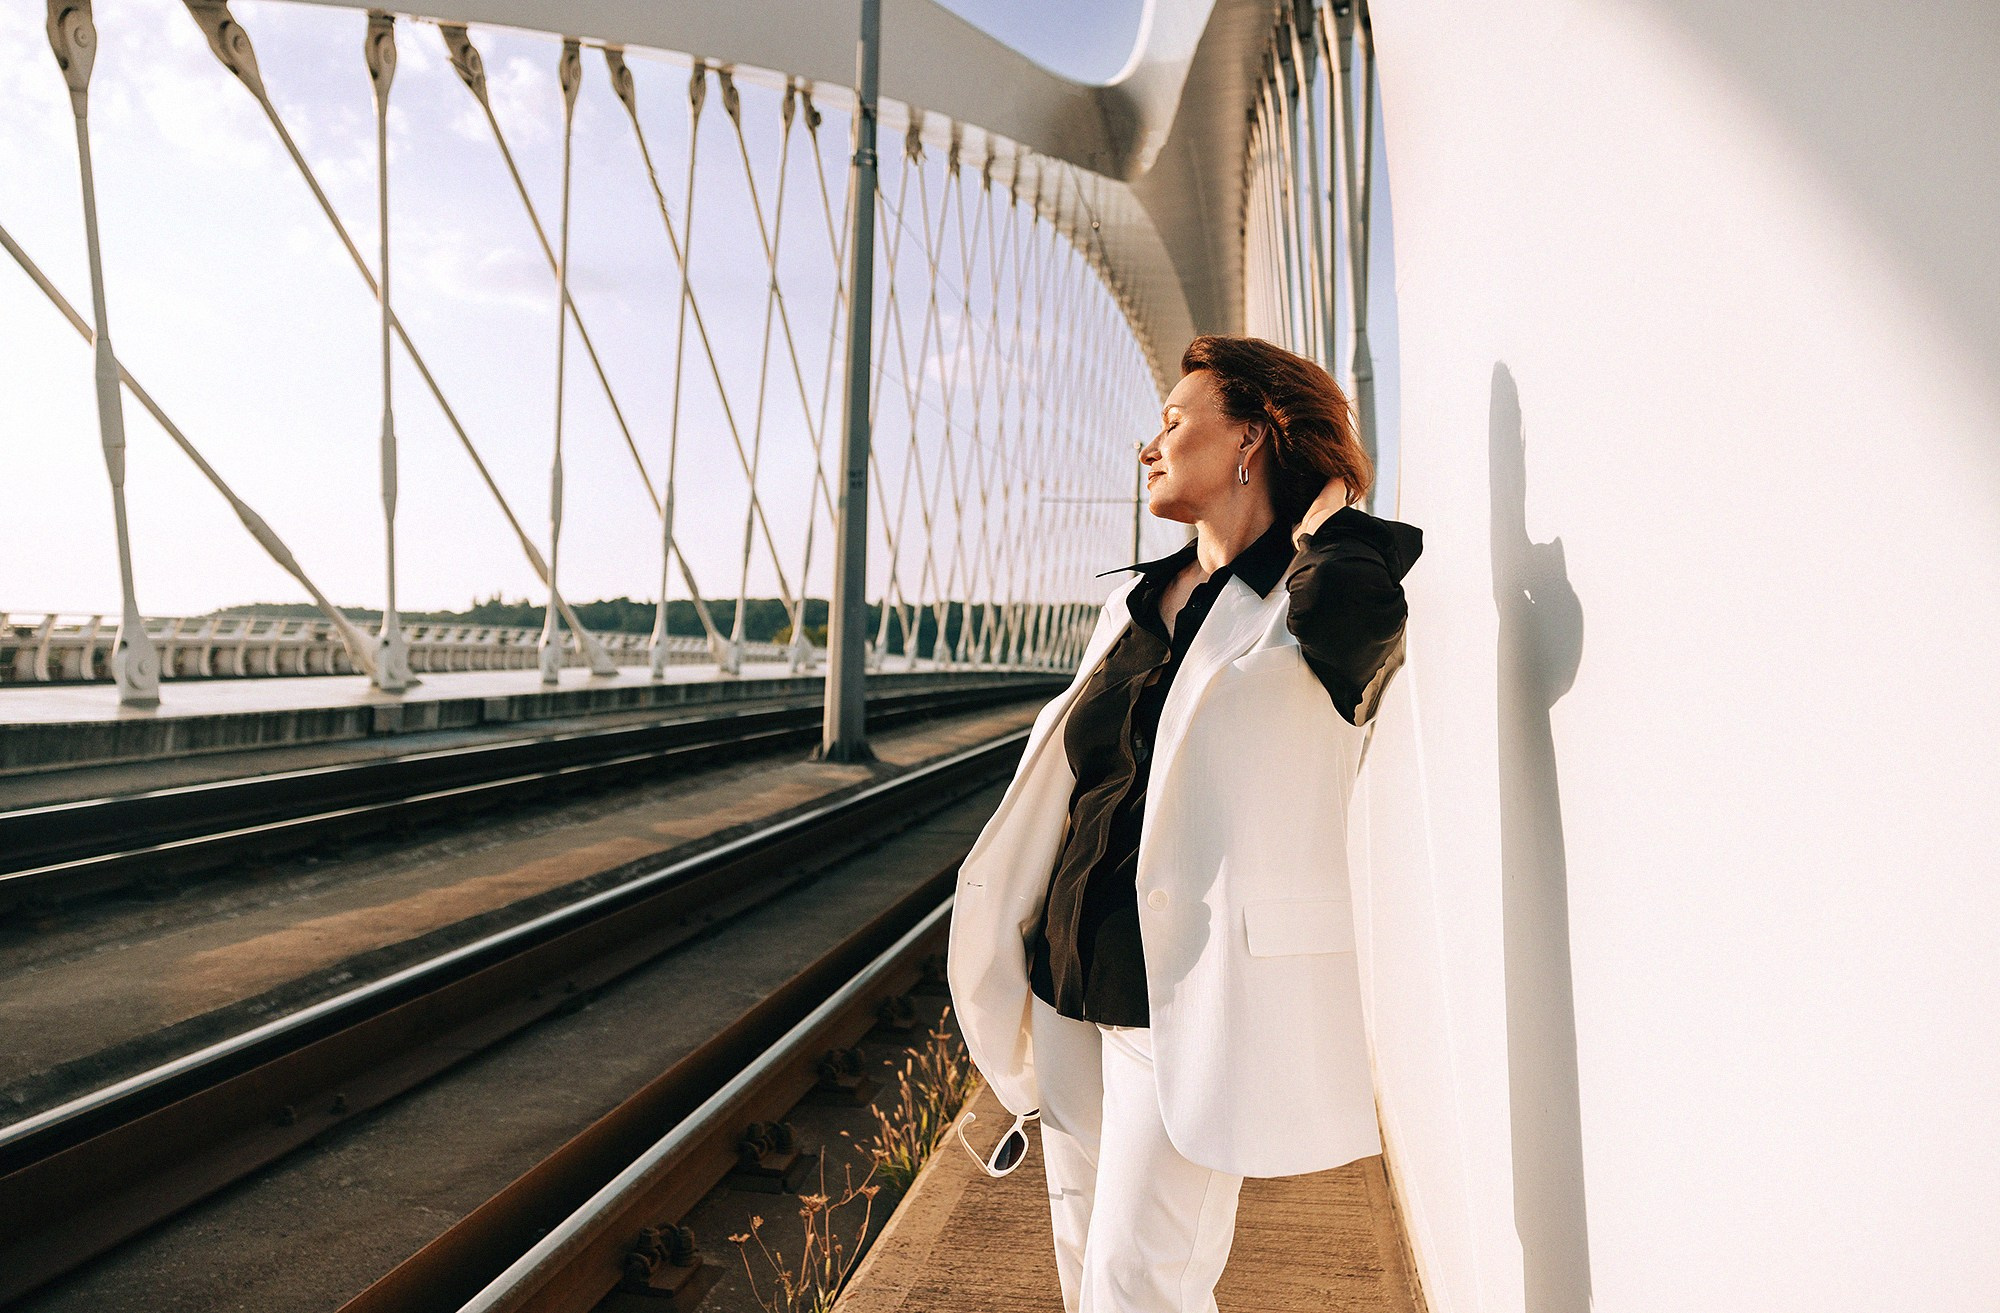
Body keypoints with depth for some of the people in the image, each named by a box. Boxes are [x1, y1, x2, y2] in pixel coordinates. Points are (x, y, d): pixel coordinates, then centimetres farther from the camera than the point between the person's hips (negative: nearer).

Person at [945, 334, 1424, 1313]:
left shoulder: (1298, 612, -9)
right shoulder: (1132, 602, 13)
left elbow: (1350, 610, -35)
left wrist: (1331, 519, -12)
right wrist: (1026, 961, 17)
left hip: (1196, 991, -7)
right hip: (1073, 978, 7)